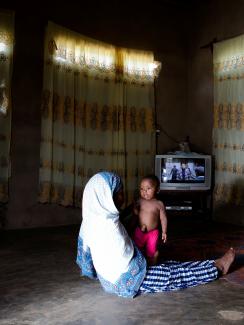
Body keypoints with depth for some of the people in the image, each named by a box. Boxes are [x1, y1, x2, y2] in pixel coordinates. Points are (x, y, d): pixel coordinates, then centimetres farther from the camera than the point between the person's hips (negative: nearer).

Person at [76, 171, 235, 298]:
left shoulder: (91, 220, -3)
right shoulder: (109, 225, -30)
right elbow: (124, 262, -26)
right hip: (125, 282, -9)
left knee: (169, 266, 16)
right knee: (177, 274, 6)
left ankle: (215, 265, 28)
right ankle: (217, 267, 25)